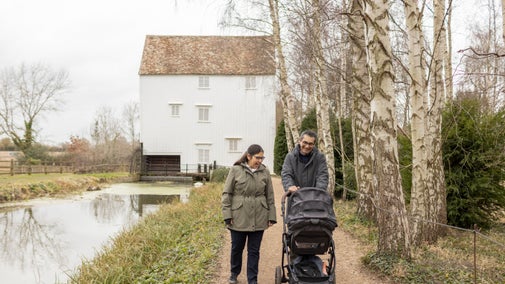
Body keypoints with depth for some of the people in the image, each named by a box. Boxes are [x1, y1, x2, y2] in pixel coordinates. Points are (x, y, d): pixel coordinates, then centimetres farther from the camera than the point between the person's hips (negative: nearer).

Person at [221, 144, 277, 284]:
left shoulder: (265, 172, 3)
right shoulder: (236, 170, -4)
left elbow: (270, 197, 8)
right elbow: (227, 194, -2)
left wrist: (271, 217, 5)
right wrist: (227, 215, -7)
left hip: (258, 219, 2)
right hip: (239, 218, -1)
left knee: (254, 251, 7)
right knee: (237, 248, 13)